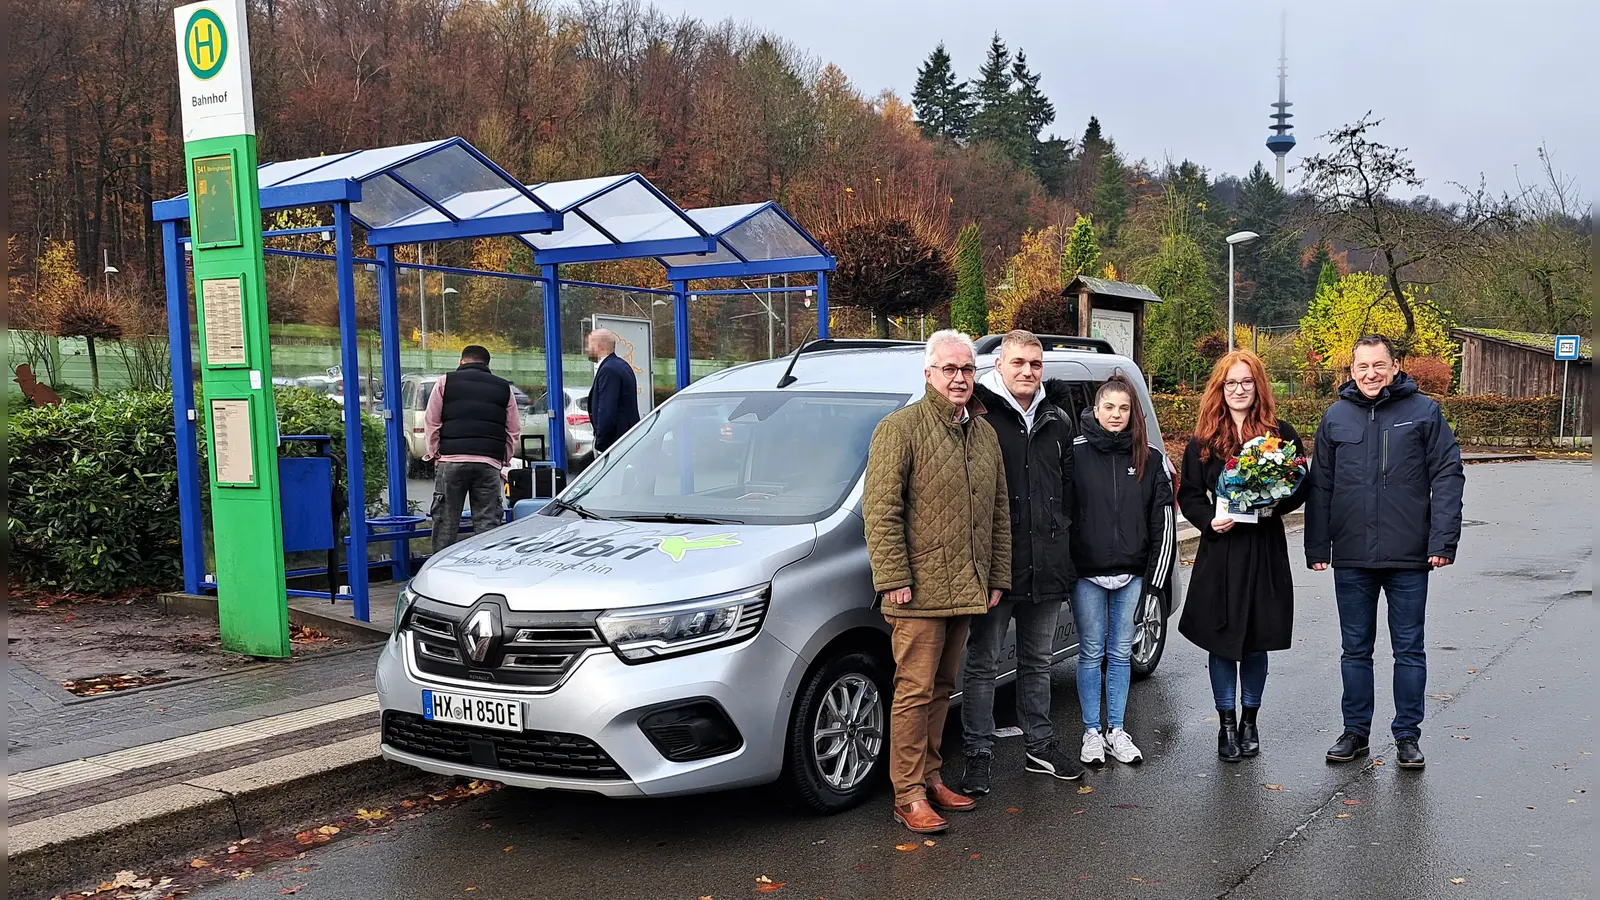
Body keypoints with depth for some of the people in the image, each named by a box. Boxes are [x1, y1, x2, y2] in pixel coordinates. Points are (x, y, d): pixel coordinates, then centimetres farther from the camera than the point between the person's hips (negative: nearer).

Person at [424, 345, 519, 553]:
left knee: (445, 522, 4)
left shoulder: (445, 382, 9)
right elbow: (513, 431, 13)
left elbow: (431, 423, 6)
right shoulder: (504, 388, 15)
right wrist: (503, 460, 18)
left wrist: (434, 454, 14)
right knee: (487, 524, 2)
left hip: (451, 461, -1)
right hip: (490, 464, 1)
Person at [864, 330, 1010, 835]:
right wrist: (892, 577, -17)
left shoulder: (984, 433, 15)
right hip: (919, 590, -7)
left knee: (941, 688, 15)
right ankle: (909, 796, 2)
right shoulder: (901, 428, -7)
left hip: (966, 590, 7)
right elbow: (881, 510, -12)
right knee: (915, 690, -4)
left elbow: (999, 511, 19)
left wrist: (998, 576, 14)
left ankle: (931, 778, 25)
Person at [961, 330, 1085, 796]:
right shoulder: (981, 415, -7)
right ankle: (979, 756, 11)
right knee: (984, 665, 3)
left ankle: (1039, 747, 30)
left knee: (1038, 663, 18)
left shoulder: (1057, 422, 12)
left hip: (1046, 565, 6)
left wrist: (1062, 537, 14)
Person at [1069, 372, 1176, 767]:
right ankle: (1092, 732, 16)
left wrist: (1156, 575, 1)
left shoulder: (1149, 459, 5)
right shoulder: (1075, 453, -3)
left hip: (1131, 574, 2)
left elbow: (1162, 519, 6)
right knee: (1091, 653, 6)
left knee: (1121, 654, 11)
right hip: (1087, 574, -2)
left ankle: (1117, 730, 21)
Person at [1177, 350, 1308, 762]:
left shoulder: (1281, 434, 3)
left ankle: (1249, 721, 24)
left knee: (1256, 642, 8)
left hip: (1266, 551, 0)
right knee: (1222, 642, 3)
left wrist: (1277, 504, -14)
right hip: (1220, 550, 0)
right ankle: (1226, 724, 17)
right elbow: (1188, 495, 6)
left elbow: (1300, 488, 6)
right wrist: (1209, 519, -13)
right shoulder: (1203, 441, 4)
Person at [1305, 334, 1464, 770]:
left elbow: (1448, 476, -4)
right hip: (1351, 559, 3)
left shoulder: (1423, 411, -1)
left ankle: (1408, 735, 18)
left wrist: (1443, 539, -12)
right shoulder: (1336, 416, 6)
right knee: (1355, 649, 12)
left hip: (1408, 557, -2)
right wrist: (1317, 546, 4)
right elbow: (1320, 486, 8)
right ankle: (1355, 731, 23)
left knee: (1409, 649, 7)